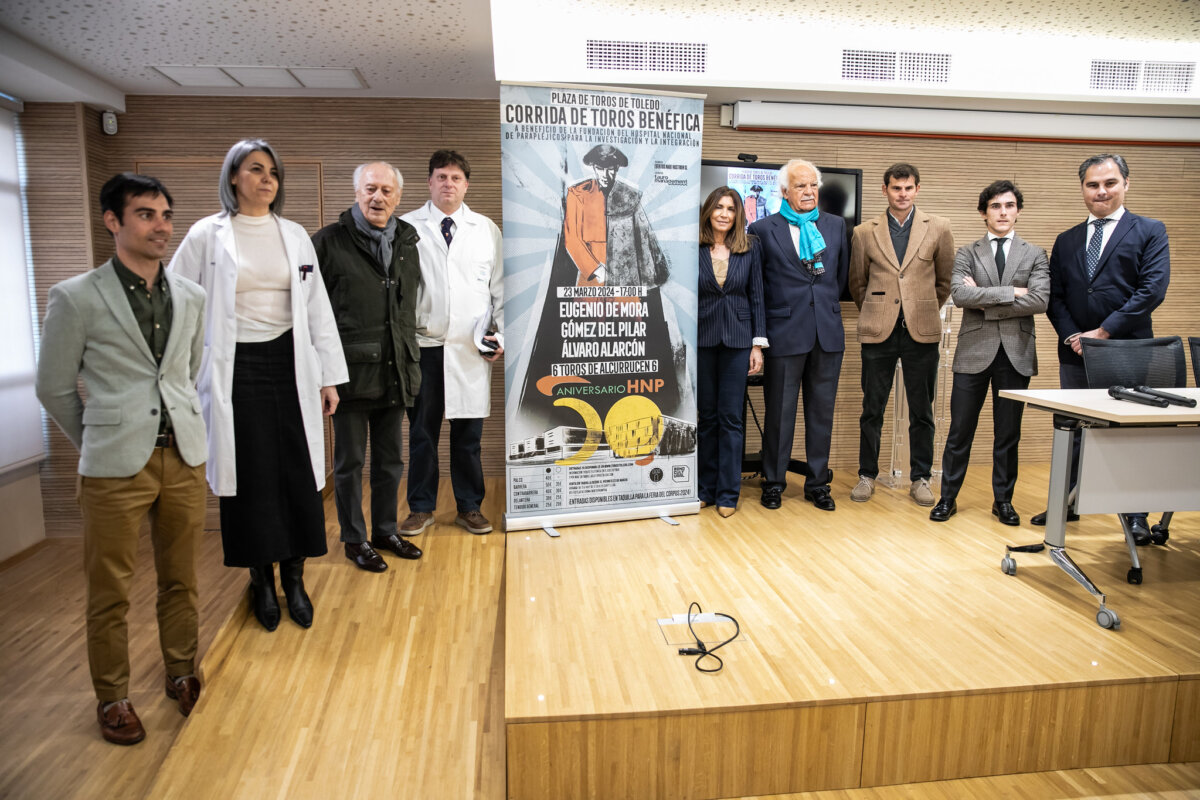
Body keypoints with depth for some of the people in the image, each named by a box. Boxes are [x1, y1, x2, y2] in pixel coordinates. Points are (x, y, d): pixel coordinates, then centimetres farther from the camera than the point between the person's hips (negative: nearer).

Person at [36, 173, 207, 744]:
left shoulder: (191, 296, 7)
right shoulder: (76, 298, -5)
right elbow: (54, 388, 3)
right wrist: (98, 445, 10)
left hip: (184, 459, 3)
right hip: (115, 467, -3)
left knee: (180, 581, 14)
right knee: (109, 593, 8)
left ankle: (182, 674, 32)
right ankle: (112, 697, 26)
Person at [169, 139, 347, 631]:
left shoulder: (295, 236, 9)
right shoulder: (207, 235, 1)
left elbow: (318, 308, 8)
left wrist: (330, 376, 5)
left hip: (290, 363, 2)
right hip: (236, 368, -2)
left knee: (299, 474, 3)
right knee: (250, 476, 4)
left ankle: (294, 578, 19)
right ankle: (261, 580, 21)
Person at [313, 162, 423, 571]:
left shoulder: (407, 242, 11)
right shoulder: (329, 241, -5)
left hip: (395, 373, 5)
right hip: (351, 372, -5)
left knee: (390, 460, 15)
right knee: (350, 461, 8)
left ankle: (386, 531, 31)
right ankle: (354, 539, 23)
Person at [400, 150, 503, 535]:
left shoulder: (487, 229, 10)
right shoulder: (407, 227, 5)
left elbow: (500, 288, 11)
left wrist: (501, 334, 2)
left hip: (472, 348, 1)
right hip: (423, 345, -1)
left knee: (468, 432, 8)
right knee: (422, 431, 7)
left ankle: (469, 508, 22)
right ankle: (421, 507, 23)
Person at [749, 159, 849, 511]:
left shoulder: (836, 225, 11)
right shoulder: (763, 230, -1)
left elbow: (841, 274, 20)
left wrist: (827, 304, 12)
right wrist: (761, 333, 0)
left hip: (827, 332, 4)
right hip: (785, 333, -3)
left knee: (821, 412, 10)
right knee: (780, 413, 4)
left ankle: (817, 484, 22)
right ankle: (773, 483, 18)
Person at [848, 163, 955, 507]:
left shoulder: (938, 229, 4)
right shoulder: (865, 232, 4)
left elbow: (946, 279, 14)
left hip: (921, 332, 0)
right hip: (878, 332, 0)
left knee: (921, 410, 7)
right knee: (872, 408, 5)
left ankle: (920, 478, 19)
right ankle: (867, 475, 18)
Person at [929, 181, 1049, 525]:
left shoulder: (1035, 255, 9)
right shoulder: (967, 254, 7)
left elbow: (1040, 301, -7)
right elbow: (959, 294, -11)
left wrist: (987, 304, -10)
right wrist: (1010, 292, -13)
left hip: (1015, 353, 1)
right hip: (974, 350, -1)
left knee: (1008, 434, 8)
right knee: (960, 431, 2)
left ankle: (1003, 500, 21)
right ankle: (948, 498, 13)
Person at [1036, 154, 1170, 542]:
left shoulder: (1150, 231, 2)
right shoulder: (1067, 241, 13)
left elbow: (1152, 289, -10)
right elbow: (1054, 297, 7)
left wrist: (1104, 332, -16)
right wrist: (1073, 337, -9)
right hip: (1076, 354, 4)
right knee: (1072, 433, 11)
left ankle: (1135, 515, 15)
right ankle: (1067, 504, 24)